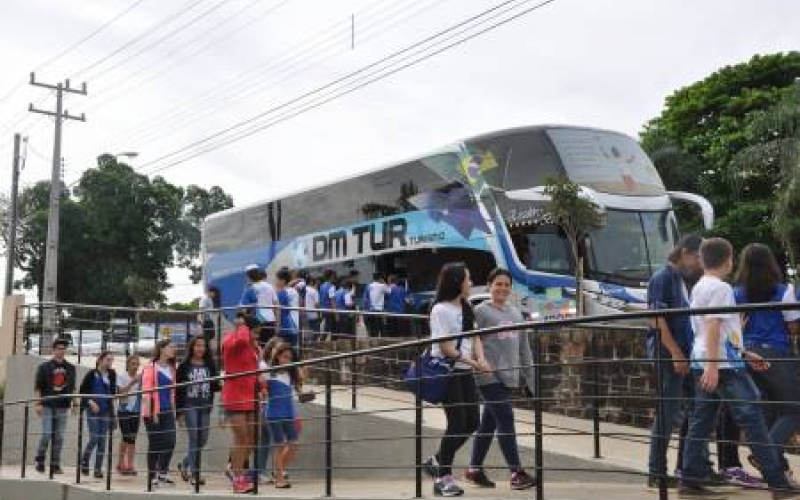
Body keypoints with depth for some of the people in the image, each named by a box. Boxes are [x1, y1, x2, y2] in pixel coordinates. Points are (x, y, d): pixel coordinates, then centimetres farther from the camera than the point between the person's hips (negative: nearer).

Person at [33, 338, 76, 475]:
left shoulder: (70, 368, 11)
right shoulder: (44, 367, 1)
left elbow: (72, 388, 17)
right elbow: (37, 387, 0)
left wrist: (74, 404, 11)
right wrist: (38, 403, -9)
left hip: (62, 407, 3)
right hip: (47, 406, -3)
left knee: (59, 437, 3)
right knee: (46, 434, -7)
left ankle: (55, 465, 9)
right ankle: (39, 460, 14)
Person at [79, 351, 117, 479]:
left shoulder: (112, 375, 6)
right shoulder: (92, 374, -6)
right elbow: (82, 391, -3)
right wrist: (91, 402, -14)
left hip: (106, 411, 4)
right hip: (93, 411, -4)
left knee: (102, 440, 2)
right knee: (94, 438, -9)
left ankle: (98, 468, 8)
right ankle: (84, 462, 15)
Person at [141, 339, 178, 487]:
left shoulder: (171, 369, 15)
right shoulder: (151, 367, -6)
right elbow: (146, 391, -11)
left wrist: (173, 410, 15)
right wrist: (151, 412, -16)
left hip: (167, 411, 6)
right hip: (153, 412, -6)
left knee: (170, 442, -3)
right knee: (155, 444, 0)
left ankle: (162, 473, 11)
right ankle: (152, 476, 10)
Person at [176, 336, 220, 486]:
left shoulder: (210, 366, 11)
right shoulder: (184, 367, 2)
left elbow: (215, 387, 11)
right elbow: (179, 390, 1)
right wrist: (179, 412, -4)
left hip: (205, 407, 4)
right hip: (189, 406, -4)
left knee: (203, 440, 7)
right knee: (195, 439, -9)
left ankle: (185, 464, 30)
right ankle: (194, 474, -4)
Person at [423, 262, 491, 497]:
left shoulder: (466, 309, 14)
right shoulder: (441, 310, -12)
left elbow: (475, 337, 9)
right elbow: (445, 347, -16)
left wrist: (481, 359, -10)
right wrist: (473, 362, -20)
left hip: (465, 372, 8)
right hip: (447, 372, -8)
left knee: (472, 423, 8)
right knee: (457, 423, -6)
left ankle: (437, 462, 25)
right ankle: (444, 477, 7)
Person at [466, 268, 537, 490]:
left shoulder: (516, 313, 17)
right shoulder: (480, 311, -3)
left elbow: (524, 347, 18)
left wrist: (531, 378, 16)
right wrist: (484, 369, -17)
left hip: (509, 376, 6)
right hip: (490, 376, -6)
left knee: (489, 423, 11)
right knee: (506, 420, -10)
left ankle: (475, 469, 20)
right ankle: (517, 472, -7)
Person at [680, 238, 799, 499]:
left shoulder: (699, 288, 18)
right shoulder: (720, 288, -10)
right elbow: (713, 328, -19)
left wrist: (745, 354, 25)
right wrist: (712, 366, -24)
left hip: (702, 362, 9)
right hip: (722, 364, -9)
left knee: (700, 423, 8)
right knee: (753, 421, -5)